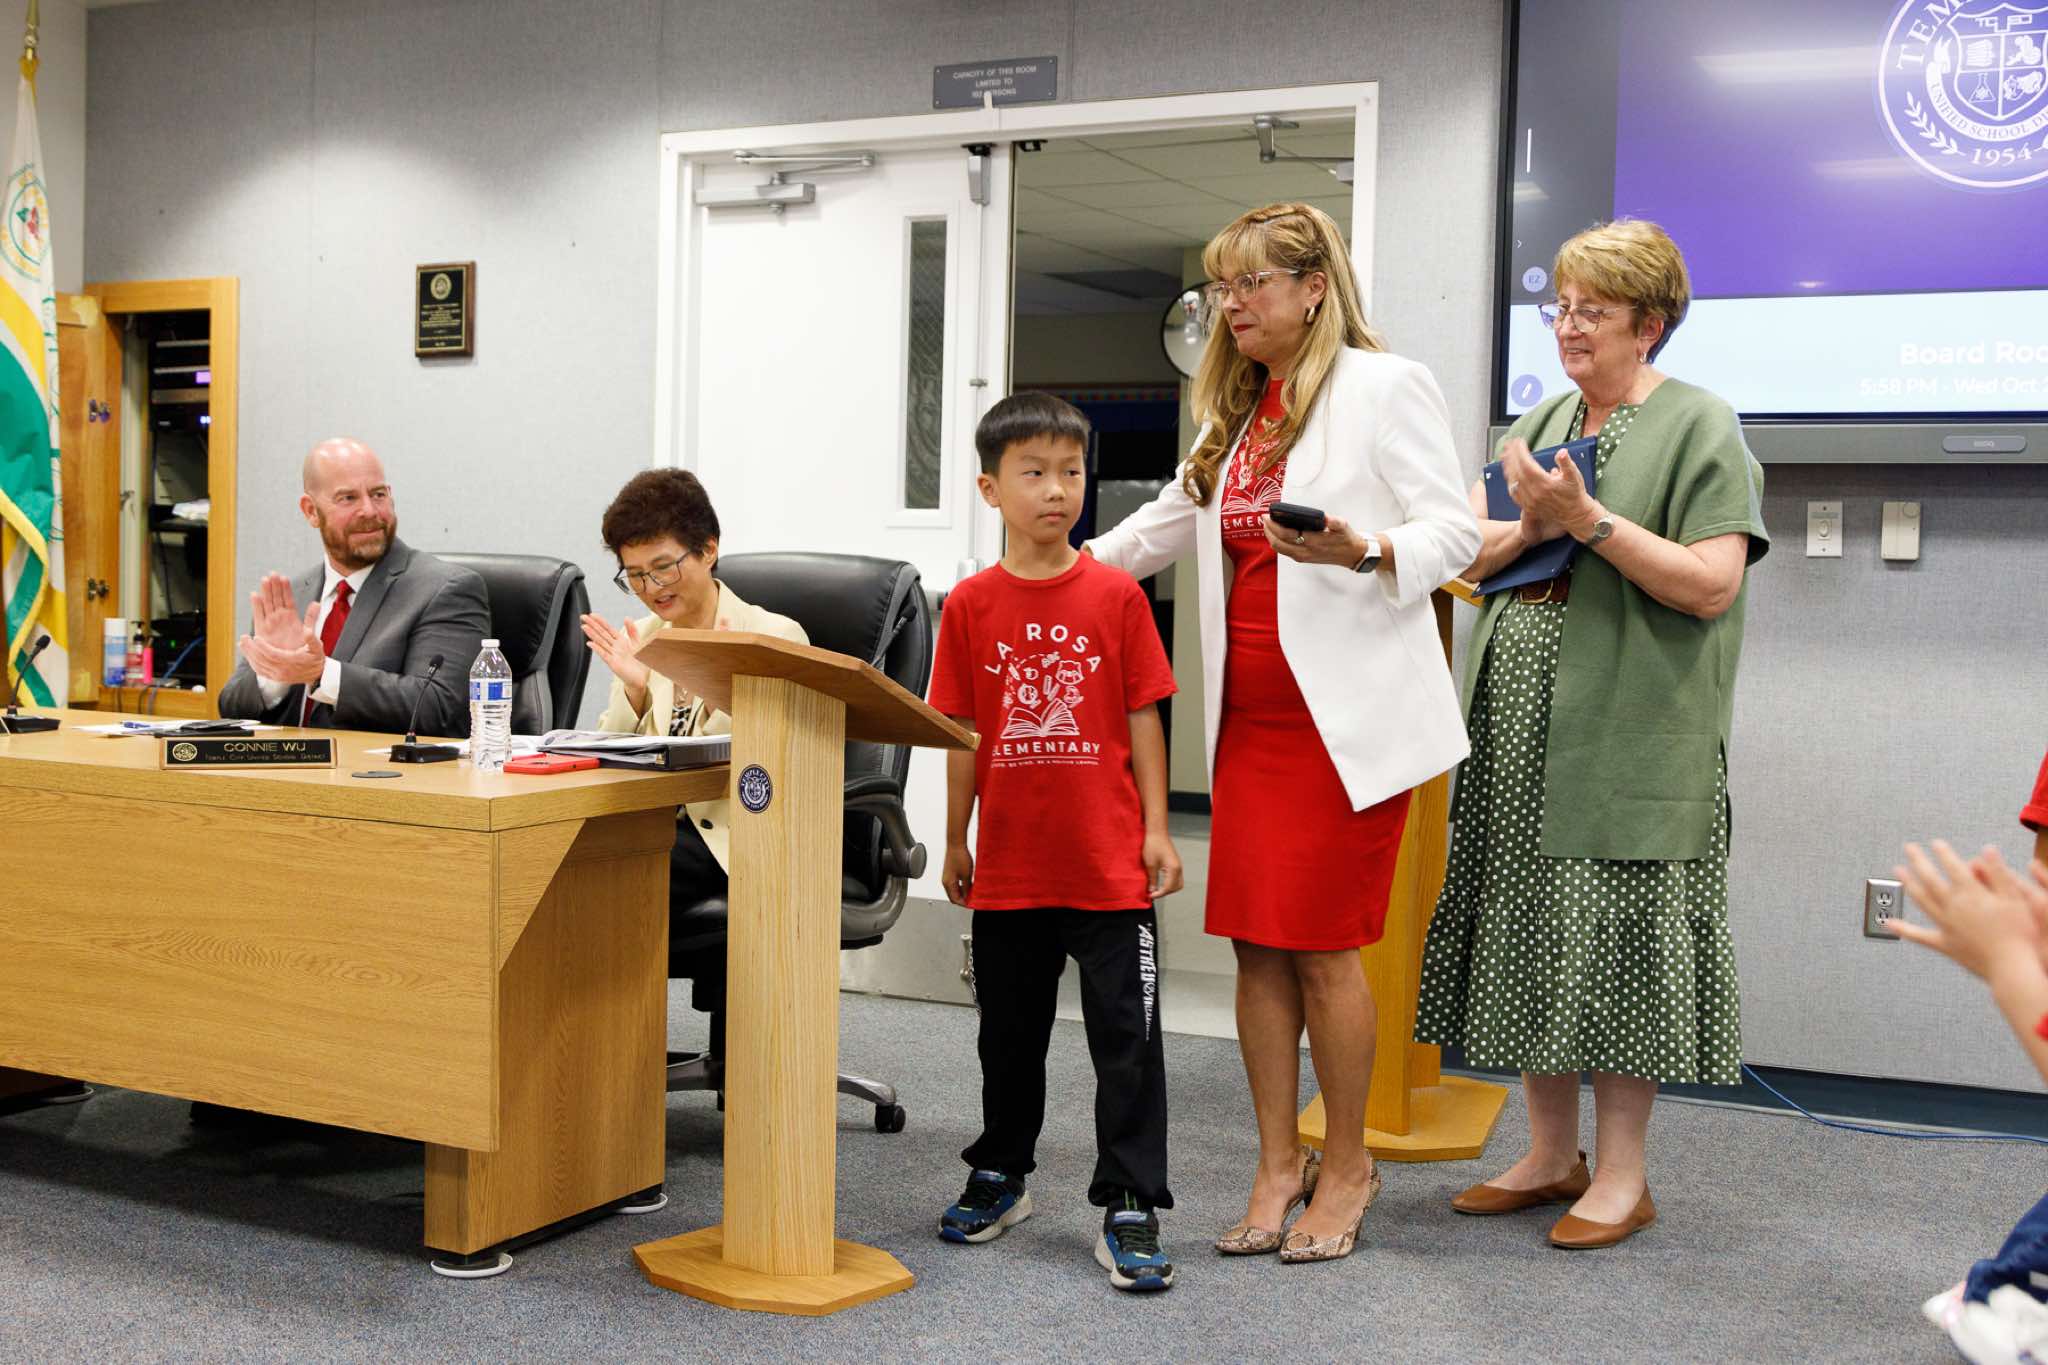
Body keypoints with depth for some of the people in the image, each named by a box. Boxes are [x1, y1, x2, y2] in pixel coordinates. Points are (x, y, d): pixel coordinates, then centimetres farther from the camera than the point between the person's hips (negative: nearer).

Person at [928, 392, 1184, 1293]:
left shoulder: (1116, 595, -3)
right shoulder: (970, 604, 1)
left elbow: (1142, 718, 0)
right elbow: (964, 732, 5)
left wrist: (1157, 831, -3)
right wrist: (956, 841, 7)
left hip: (1108, 864, -2)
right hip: (1009, 865, 2)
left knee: (1126, 1039, 0)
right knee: (1009, 1034, 18)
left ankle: (1129, 1212, 10)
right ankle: (1001, 1176, 36)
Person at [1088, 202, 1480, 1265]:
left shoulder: (1385, 387, -4)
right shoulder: (1237, 410, 18)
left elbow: (1454, 531, -9)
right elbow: (1165, 526, 27)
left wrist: (1361, 551, -27)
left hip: (1345, 717, -6)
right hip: (1249, 718, 7)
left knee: (1322, 947, -2)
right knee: (1256, 941, 6)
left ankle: (1346, 1168, 15)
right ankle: (1278, 1165, 19)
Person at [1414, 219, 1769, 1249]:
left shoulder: (1700, 426, -2)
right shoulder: (1539, 422, 17)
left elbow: (1711, 585, -12)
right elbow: (1469, 555, 11)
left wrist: (1587, 518, -17)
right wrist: (1529, 526, -9)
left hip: (1629, 731, -6)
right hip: (1520, 731, 6)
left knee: (1615, 943, -3)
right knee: (1531, 936, 9)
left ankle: (1623, 1174, 10)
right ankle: (1551, 1155, 22)